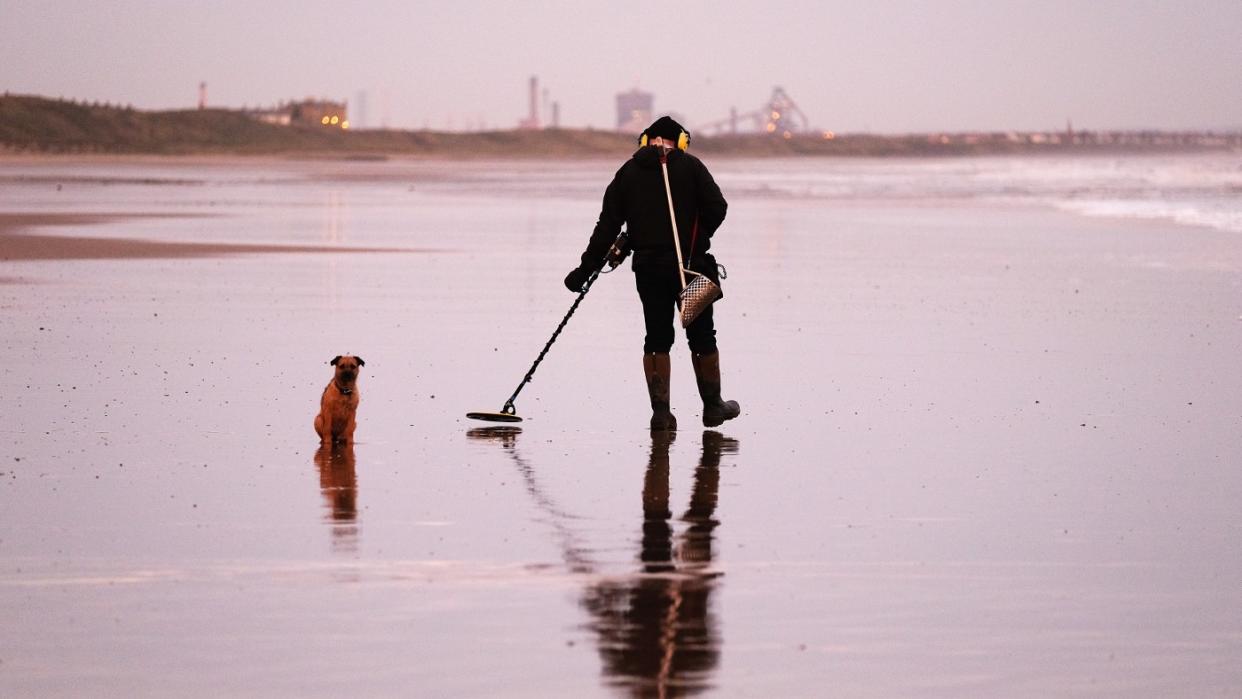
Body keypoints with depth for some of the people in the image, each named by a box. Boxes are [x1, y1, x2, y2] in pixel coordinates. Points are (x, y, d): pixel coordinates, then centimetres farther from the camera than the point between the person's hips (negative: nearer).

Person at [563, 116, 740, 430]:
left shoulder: (628, 172, 6)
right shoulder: (689, 166, -2)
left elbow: (607, 226, 4)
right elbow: (717, 208, -10)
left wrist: (585, 270, 7)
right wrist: (696, 239, 7)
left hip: (648, 268, 2)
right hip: (689, 265, -2)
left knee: (657, 339, 9)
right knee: (702, 337, 9)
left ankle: (660, 411, 2)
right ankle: (713, 407, 18)